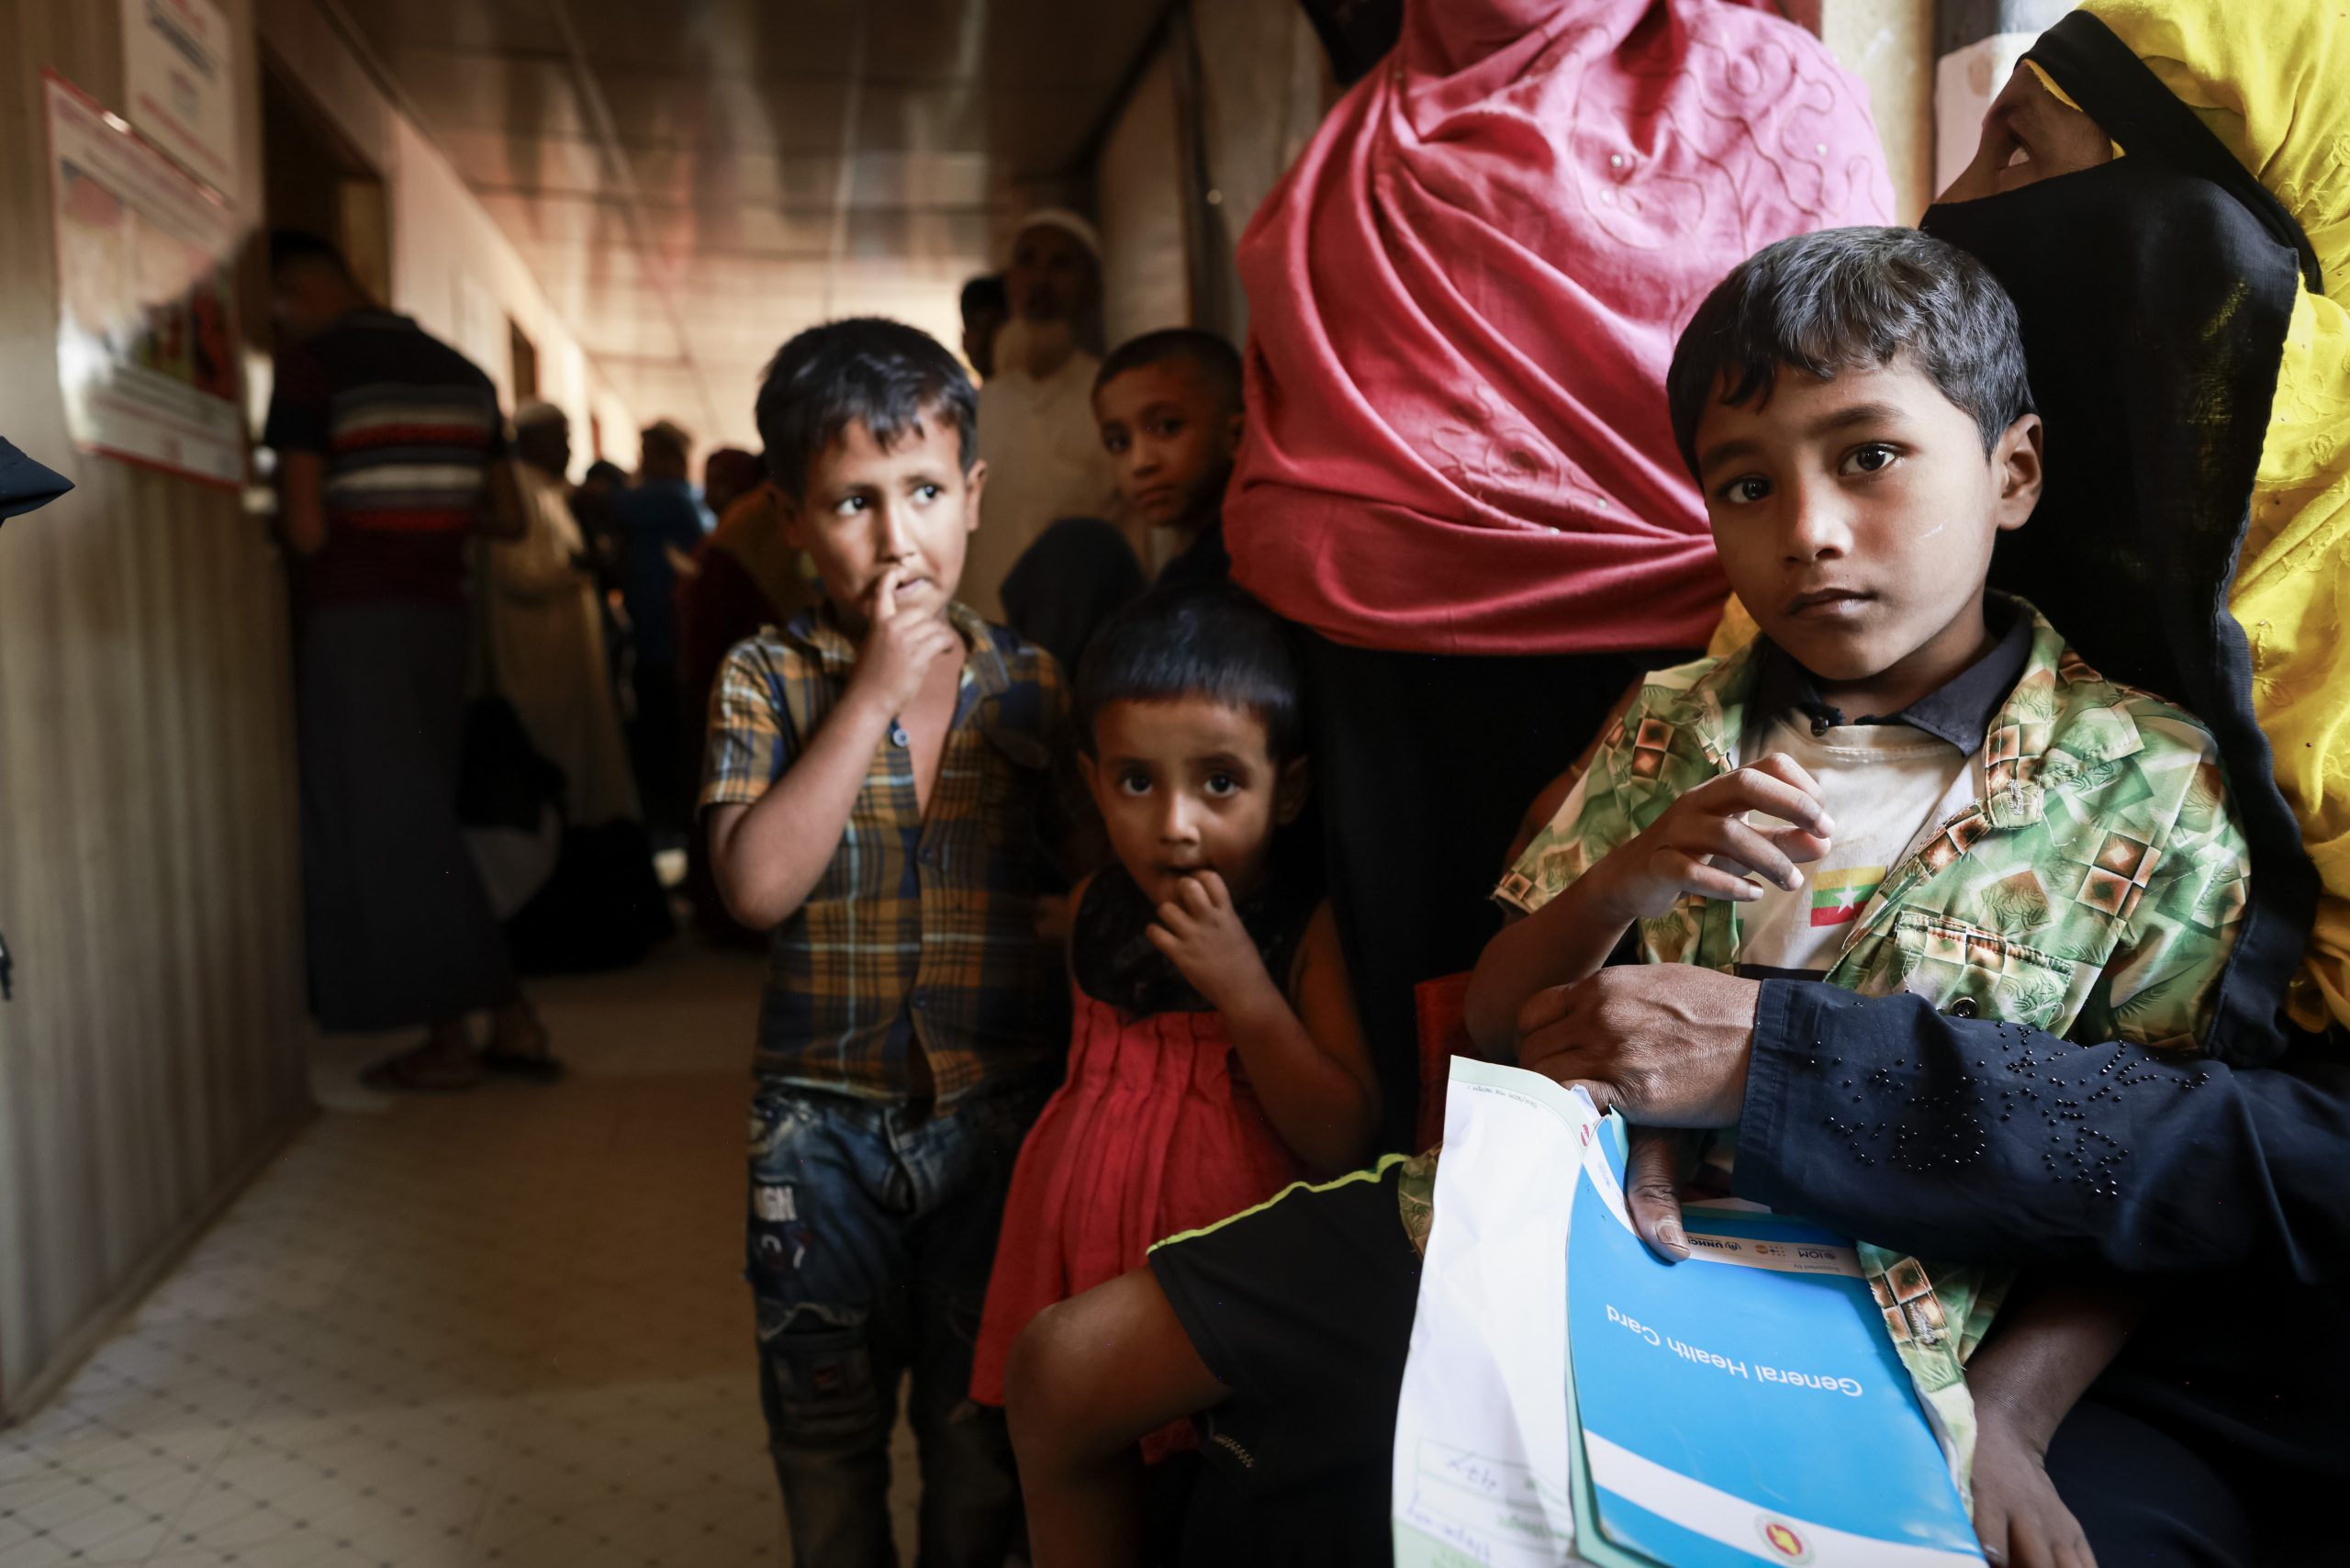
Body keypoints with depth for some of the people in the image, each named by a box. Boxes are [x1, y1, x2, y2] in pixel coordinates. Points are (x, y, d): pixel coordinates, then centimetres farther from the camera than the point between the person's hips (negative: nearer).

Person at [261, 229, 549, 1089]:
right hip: (439, 613, 7)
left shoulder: (311, 366, -8)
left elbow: (306, 529, -13)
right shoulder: (462, 371, 12)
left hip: (352, 619, -6)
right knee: (423, 821, 14)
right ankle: (508, 1018, 13)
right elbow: (508, 518, 13)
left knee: (377, 828, 1)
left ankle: (451, 1035, 5)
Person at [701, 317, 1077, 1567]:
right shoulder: (767, 679, -4)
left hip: (998, 1108, 1)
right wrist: (872, 695, -17)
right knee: (823, 1422, 17)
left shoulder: (1031, 686, -1)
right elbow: (757, 883, -18)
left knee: (983, 1419, 15)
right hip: (822, 1123, 0)